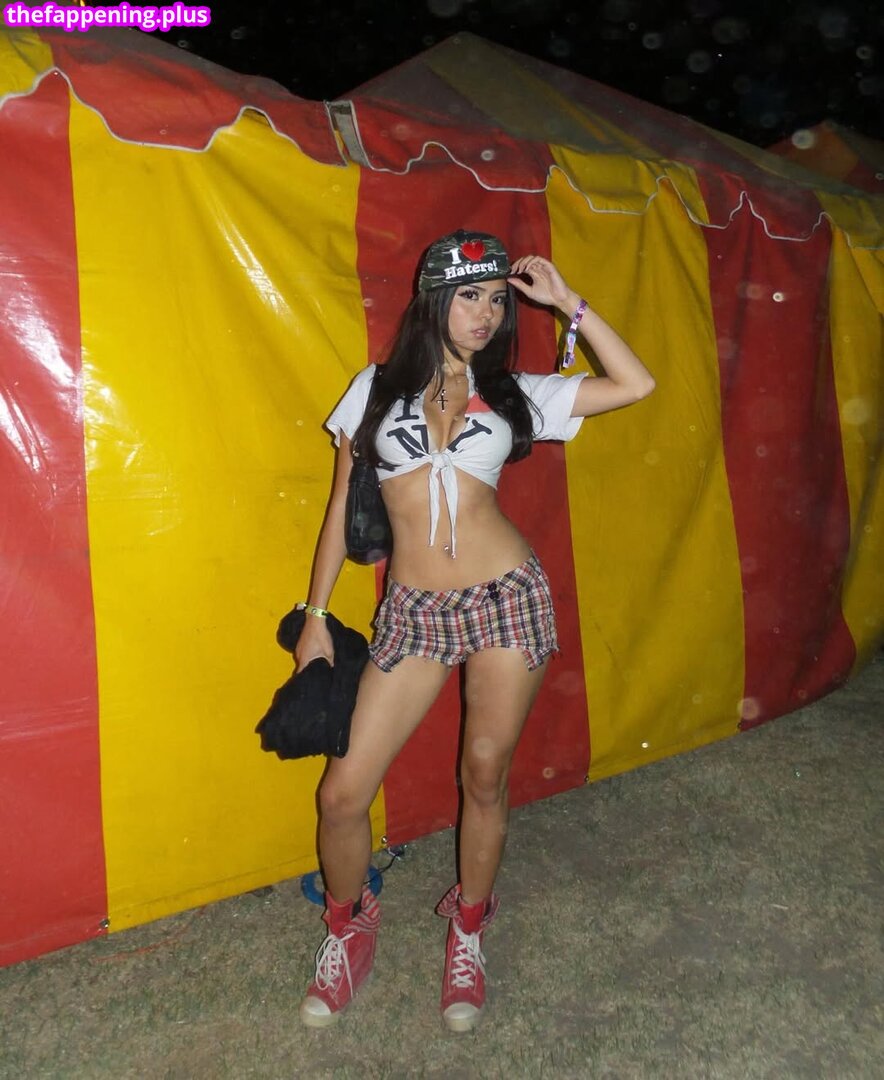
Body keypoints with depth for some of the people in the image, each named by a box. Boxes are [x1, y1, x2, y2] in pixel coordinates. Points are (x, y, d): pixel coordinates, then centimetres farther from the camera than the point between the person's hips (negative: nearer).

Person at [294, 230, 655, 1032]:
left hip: (508, 597, 0)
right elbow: (342, 505, 7)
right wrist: (316, 616, 5)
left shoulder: (512, 393, 8)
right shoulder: (377, 388, 7)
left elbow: (636, 384, 3)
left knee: (484, 780, 9)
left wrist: (567, 303, 4)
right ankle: (349, 929, 31)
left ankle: (469, 931, 38)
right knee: (343, 792, -1)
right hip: (413, 611, 0)